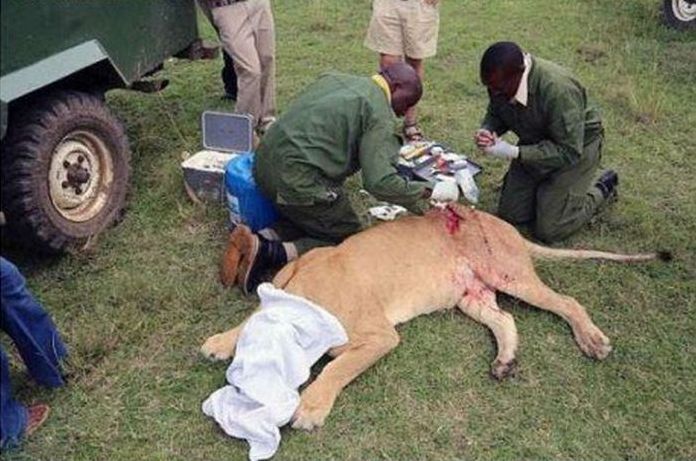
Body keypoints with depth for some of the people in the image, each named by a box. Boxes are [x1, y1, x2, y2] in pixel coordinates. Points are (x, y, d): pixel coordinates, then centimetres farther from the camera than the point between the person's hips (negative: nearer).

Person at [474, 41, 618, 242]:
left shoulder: (557, 90, -37)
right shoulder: (499, 82, -17)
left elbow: (569, 151, -32)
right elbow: (494, 114, 4)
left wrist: (514, 152, -35)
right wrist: (486, 130, -21)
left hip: (577, 146, -6)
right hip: (536, 145, 6)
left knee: (547, 230, -6)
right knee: (510, 215, 5)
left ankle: (601, 190, 16)